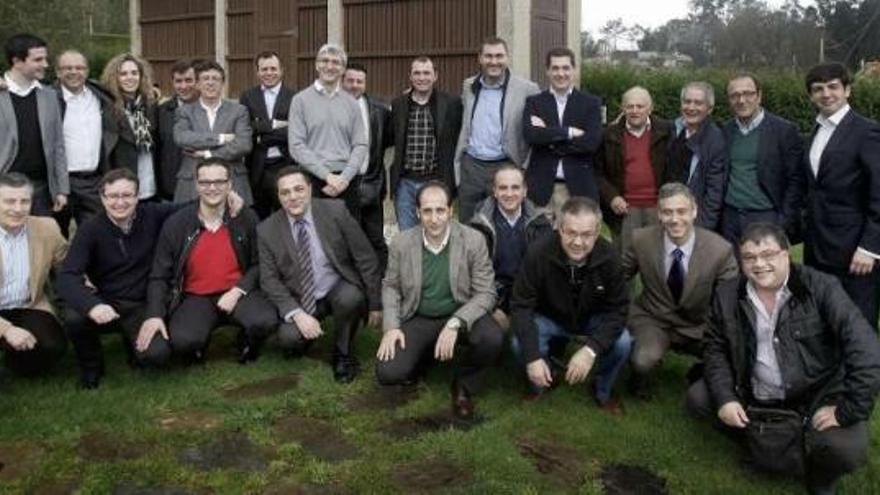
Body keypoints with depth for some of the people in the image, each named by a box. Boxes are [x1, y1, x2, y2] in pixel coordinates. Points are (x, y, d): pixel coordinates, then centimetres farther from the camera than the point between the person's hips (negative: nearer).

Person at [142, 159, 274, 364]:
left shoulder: (247, 218, -2)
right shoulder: (176, 224, -3)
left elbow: (258, 263, 5)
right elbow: (159, 275, -1)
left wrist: (238, 291, -13)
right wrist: (154, 315, -16)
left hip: (236, 293, 1)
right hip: (195, 298, 0)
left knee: (265, 321, -30)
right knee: (183, 341, -30)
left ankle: (246, 346, 8)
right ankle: (197, 350, 10)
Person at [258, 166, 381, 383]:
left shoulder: (335, 211, -12)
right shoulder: (267, 230, -7)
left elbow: (366, 258, -7)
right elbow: (269, 280, -5)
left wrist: (375, 304, -5)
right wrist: (297, 314, -20)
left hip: (340, 289, 0)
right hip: (300, 299, 1)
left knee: (351, 298, -34)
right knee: (289, 337, -28)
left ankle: (342, 354, -6)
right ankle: (303, 334, 11)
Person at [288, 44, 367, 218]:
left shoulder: (351, 103, 11)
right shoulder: (301, 100, 3)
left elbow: (361, 145, 7)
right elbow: (296, 146, -5)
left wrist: (344, 177, -9)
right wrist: (327, 175, -12)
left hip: (346, 182, 2)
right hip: (313, 181, -2)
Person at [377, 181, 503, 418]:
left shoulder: (473, 240, -13)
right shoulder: (402, 243, -7)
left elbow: (485, 293, -12)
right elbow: (390, 286, 6)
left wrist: (455, 324, -27)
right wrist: (391, 326, -10)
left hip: (461, 315, -1)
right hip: (418, 319, 1)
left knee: (492, 339, -33)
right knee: (388, 374, -19)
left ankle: (464, 384, 1)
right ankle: (422, 354, 18)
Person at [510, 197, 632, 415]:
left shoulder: (608, 257, -24)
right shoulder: (539, 254, -28)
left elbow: (617, 309, -19)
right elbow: (521, 306, -23)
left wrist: (591, 349, -35)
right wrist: (532, 357, -35)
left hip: (594, 320, 1)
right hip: (549, 319, -1)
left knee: (622, 343, -26)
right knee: (521, 345, -29)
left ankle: (602, 392, 6)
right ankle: (540, 386, 6)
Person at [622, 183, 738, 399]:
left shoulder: (720, 249, -17)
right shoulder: (641, 240, -14)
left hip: (699, 327, 1)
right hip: (652, 319, -1)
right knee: (643, 361, -32)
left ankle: (703, 373, 13)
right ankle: (641, 376, 7)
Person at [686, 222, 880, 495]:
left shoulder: (821, 288, -17)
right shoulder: (727, 295, -4)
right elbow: (716, 349, 4)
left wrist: (848, 410, -24)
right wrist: (725, 398, -10)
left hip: (818, 395, -4)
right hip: (753, 396, 4)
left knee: (846, 449, -29)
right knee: (697, 398, -6)